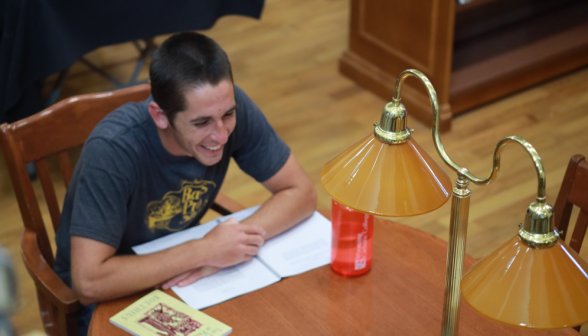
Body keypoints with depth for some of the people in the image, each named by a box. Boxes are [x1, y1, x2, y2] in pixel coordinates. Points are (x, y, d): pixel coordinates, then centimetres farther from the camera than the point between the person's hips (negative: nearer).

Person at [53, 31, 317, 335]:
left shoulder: (226, 106, -19)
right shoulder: (113, 151, -33)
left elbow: (300, 193, -11)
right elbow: (89, 284, -37)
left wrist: (233, 245, -27)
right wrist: (204, 251, -33)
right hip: (115, 295, -4)